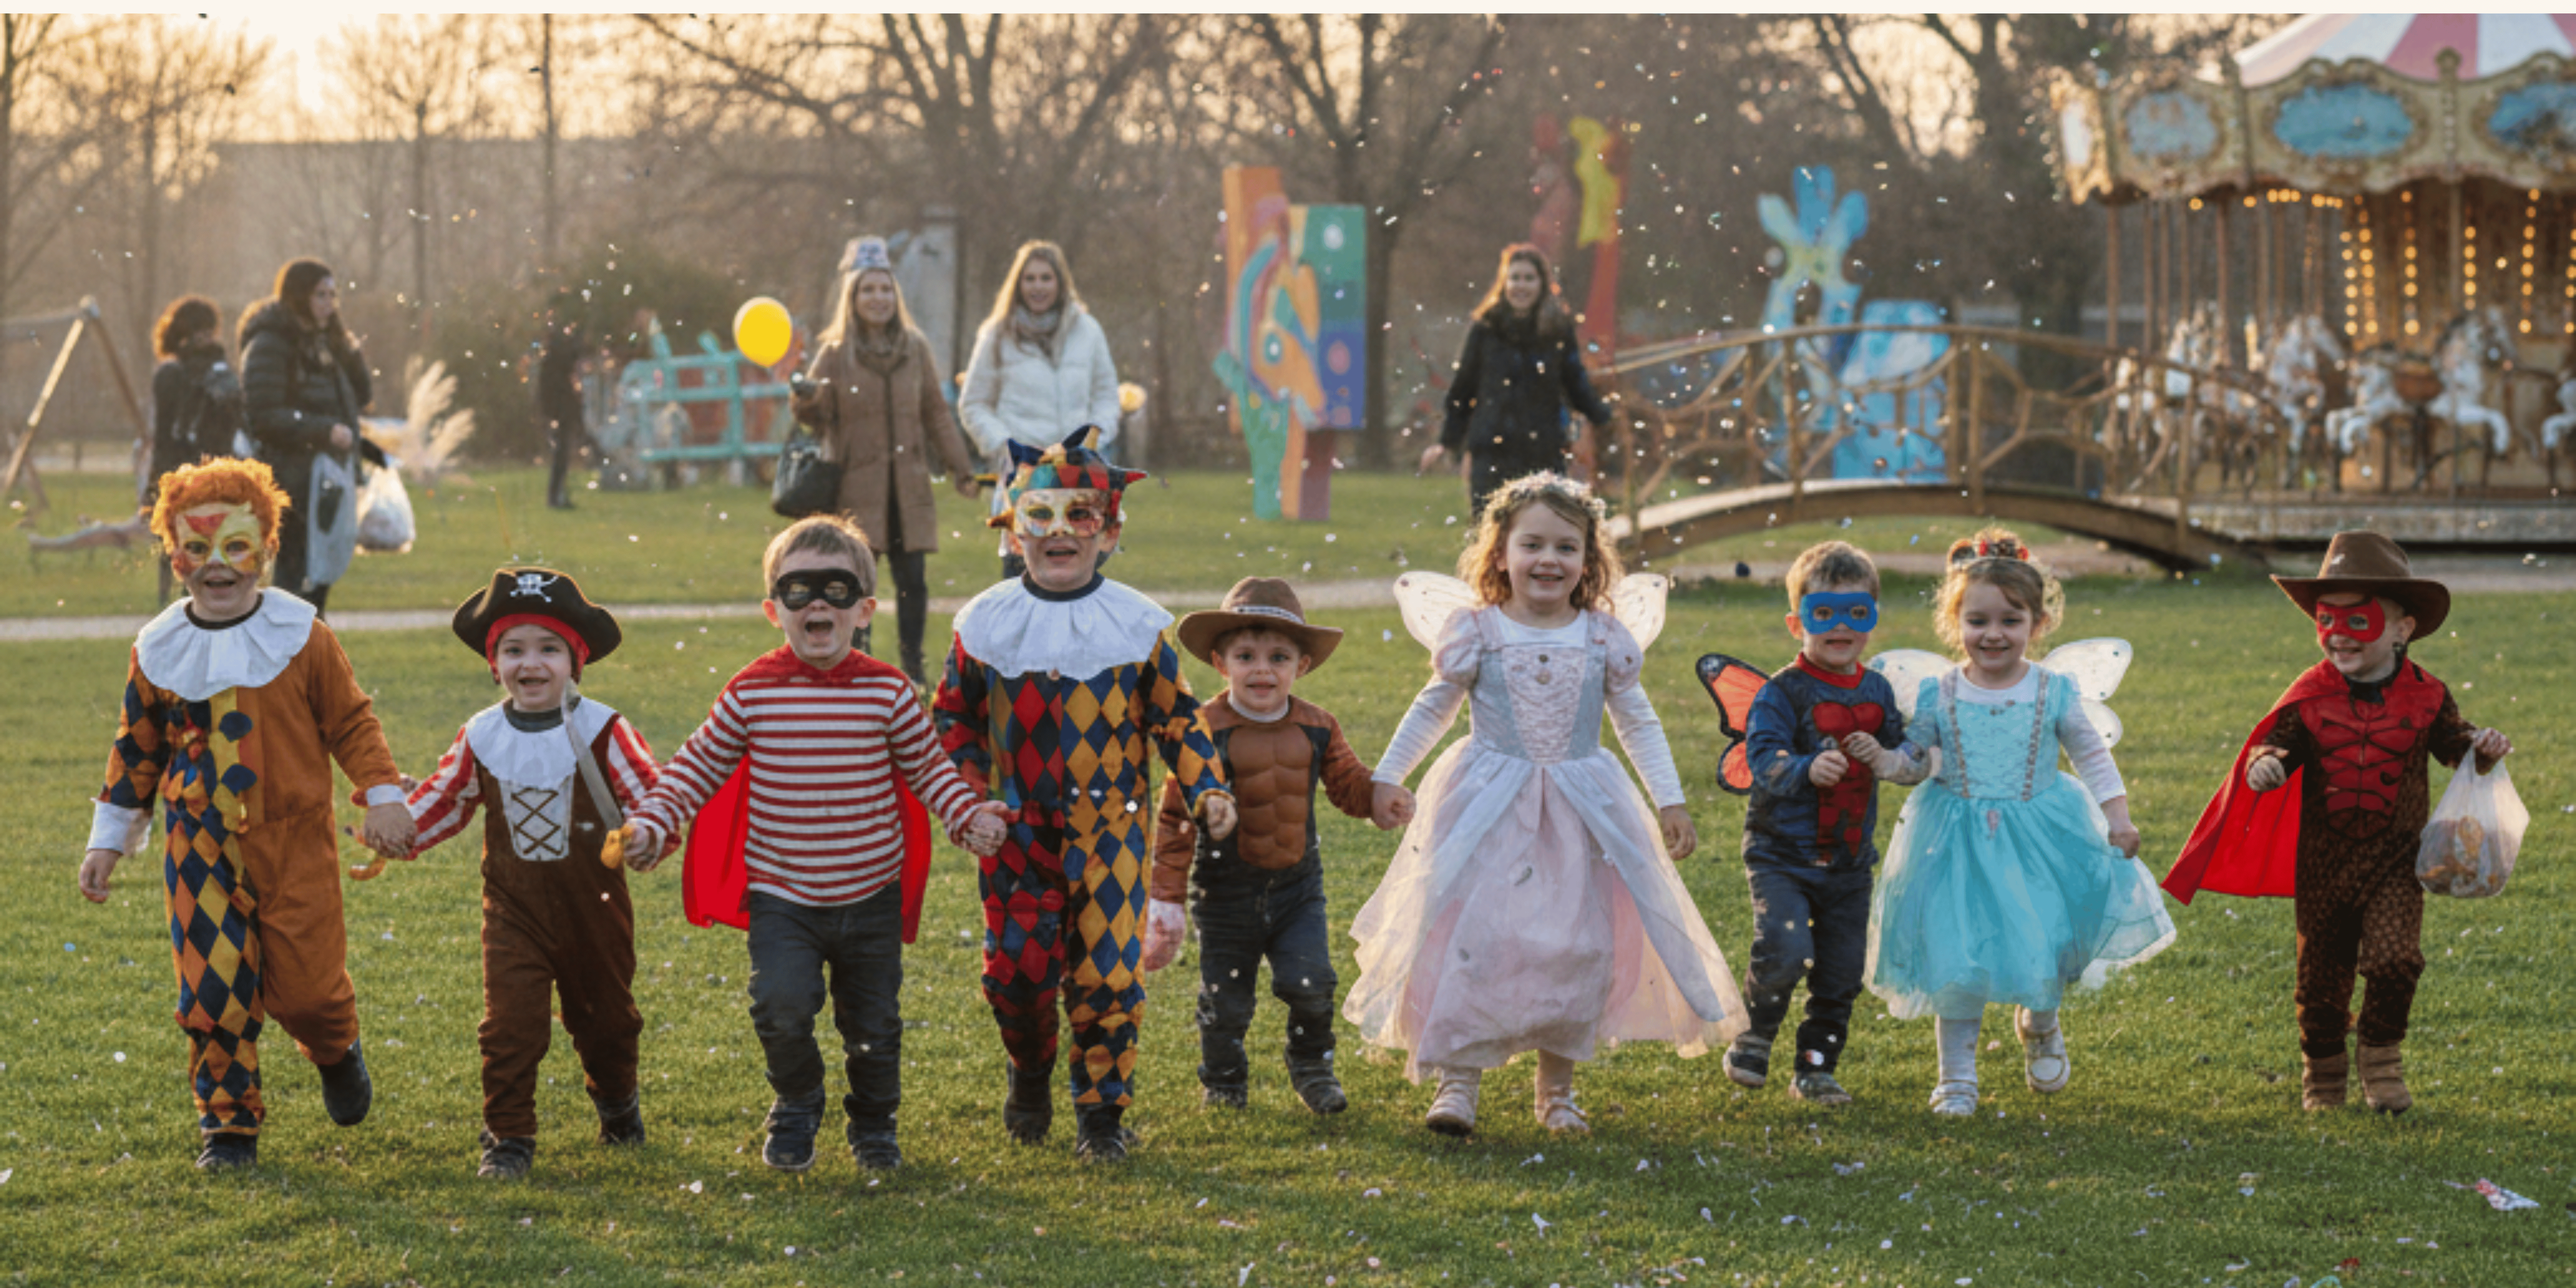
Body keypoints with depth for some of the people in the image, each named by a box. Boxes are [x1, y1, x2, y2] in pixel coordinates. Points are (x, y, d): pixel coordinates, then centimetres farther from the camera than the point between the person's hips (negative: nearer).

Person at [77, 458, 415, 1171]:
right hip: (201, 848, 1)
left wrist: (383, 798, -5)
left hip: (295, 844, -1)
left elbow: (351, 722, 4)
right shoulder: (159, 652, 3)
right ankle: (228, 1124, 11)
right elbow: (136, 750, 13)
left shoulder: (301, 638, -2)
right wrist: (109, 839, 14)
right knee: (213, 991, -4)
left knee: (306, 988, -1)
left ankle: (336, 1051, 34)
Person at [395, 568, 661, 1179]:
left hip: (594, 907, 0)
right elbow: (444, 800, 10)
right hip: (515, 910, 1)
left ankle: (617, 1099, 46)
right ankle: (508, 1135, 0)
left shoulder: (601, 731, -12)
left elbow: (651, 796, -14)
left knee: (604, 1018, 19)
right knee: (510, 1022, -11)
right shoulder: (483, 739, -3)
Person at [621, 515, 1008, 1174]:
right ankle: (797, 1107, 12)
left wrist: (968, 816, -12)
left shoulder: (888, 693, -6)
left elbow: (928, 768, 4)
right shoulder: (751, 693, -5)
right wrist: (652, 823, -7)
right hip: (781, 896, -1)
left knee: (873, 1024, 9)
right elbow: (700, 766, 4)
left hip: (870, 897, 1)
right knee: (782, 1007, -18)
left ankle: (874, 1123, 37)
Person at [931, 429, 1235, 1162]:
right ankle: (1030, 1075, 30)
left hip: (1109, 829, -1)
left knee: (1108, 969, -4)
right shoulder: (987, 626, 0)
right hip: (1017, 832, 1)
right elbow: (954, 718, 10)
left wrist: (1208, 792, -5)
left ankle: (1103, 1108, 12)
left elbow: (1177, 718, 6)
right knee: (1017, 965, 0)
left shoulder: (1136, 626, -1)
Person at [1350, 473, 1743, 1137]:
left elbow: (1638, 722, 11)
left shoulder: (1604, 638, 1)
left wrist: (1670, 801, 8)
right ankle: (1458, 1080, -5)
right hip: (1488, 808, -2)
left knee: (1579, 946, 1)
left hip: (1581, 808, 2)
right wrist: (1387, 777, 11)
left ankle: (1558, 1086, 14)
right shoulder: (1475, 632, -3)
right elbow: (1433, 709, 10)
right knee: (1473, 939, -11)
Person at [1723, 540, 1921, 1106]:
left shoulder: (1877, 692, 7)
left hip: (1849, 862, 5)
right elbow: (1763, 759, -23)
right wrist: (1807, 769, -40)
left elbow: (1900, 751, 19)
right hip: (1783, 854, -5)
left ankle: (1816, 1067, 24)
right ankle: (1755, 1037, 3)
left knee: (1841, 971, 8)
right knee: (1785, 949, -22)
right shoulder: (1783, 693, -11)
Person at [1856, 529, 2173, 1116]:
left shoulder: (2054, 691, -4)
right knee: (1957, 958, -3)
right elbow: (1914, 756, 4)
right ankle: (1957, 1073, 13)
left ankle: (2040, 1025, 35)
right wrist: (1882, 759, -16)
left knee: (2044, 953, 0)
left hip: (2042, 838, 0)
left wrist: (2118, 819, -1)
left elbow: (2093, 758, 5)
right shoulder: (1938, 695, -4)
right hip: (1960, 844, 0)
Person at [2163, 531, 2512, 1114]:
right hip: (2324, 860, 1)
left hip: (2394, 859, -1)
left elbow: (2454, 741, 7)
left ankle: (2382, 1055, 6)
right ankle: (2323, 1068, 30)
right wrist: (2264, 762, -27)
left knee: (2395, 956, -18)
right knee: (2323, 971, 9)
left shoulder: (2424, 696, -3)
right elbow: (2278, 740, -4)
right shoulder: (2311, 697, -4)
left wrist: (2482, 748, -15)